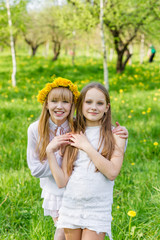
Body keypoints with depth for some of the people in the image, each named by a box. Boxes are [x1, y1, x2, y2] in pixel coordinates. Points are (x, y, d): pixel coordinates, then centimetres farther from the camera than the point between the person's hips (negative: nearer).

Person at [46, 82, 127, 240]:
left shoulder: (115, 136, 0)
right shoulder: (73, 137, 6)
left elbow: (112, 172, -15)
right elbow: (62, 181, 2)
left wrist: (86, 146, -11)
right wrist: (50, 152, -8)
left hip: (98, 210, -3)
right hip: (71, 207, 3)